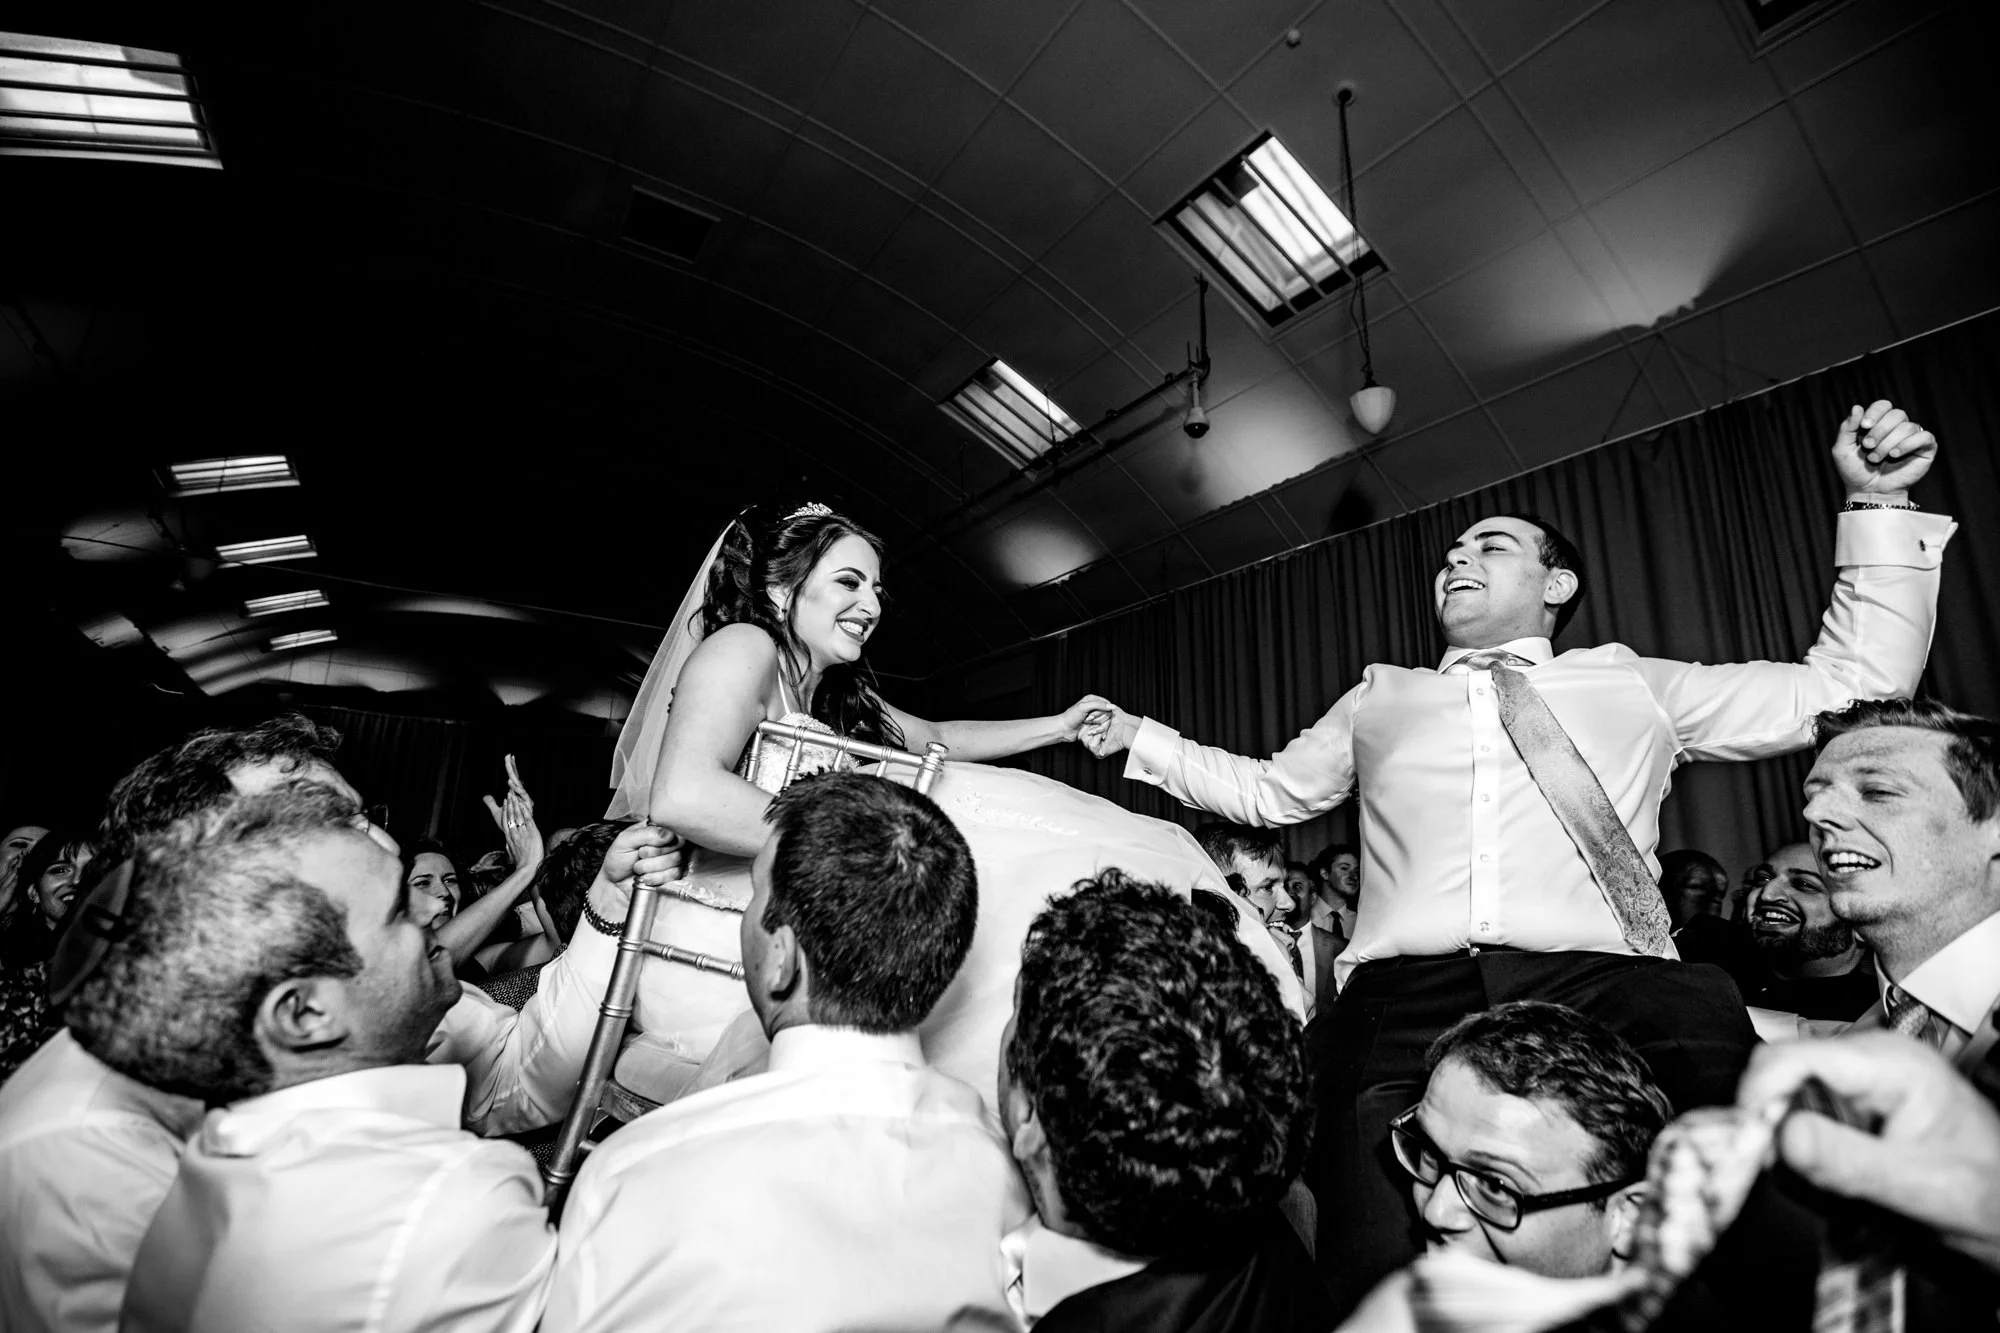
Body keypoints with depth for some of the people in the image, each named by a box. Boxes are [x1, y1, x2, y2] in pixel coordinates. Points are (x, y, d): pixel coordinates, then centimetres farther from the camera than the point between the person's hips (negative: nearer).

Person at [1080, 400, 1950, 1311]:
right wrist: (1139, 739, 31)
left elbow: (1852, 686, 23)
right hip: (1406, 1003, 0)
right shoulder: (1378, 699, 27)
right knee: (1395, 1268, -22)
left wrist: (1877, 507, 15)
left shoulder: (1634, 683, 23)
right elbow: (1266, 790, 32)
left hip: (1610, 992, 1)